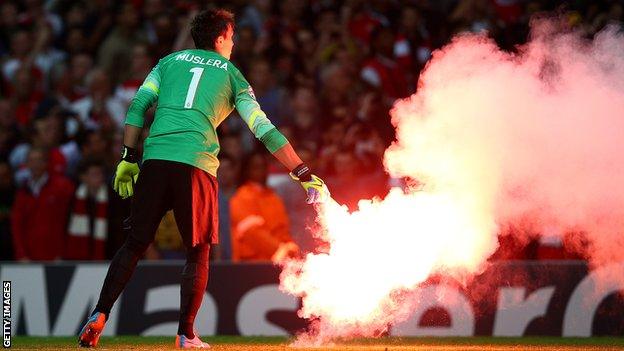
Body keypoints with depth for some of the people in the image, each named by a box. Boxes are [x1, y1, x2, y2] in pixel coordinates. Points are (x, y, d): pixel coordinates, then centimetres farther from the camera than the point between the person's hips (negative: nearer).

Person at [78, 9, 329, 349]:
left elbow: (138, 107, 10)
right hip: (197, 164, -2)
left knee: (135, 243, 9)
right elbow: (265, 130, 11)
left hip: (155, 158, 2)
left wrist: (129, 159, 12)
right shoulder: (231, 73, 17)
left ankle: (99, 315, -4)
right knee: (198, 252, 10)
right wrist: (304, 175, 11)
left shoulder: (170, 61, 23)